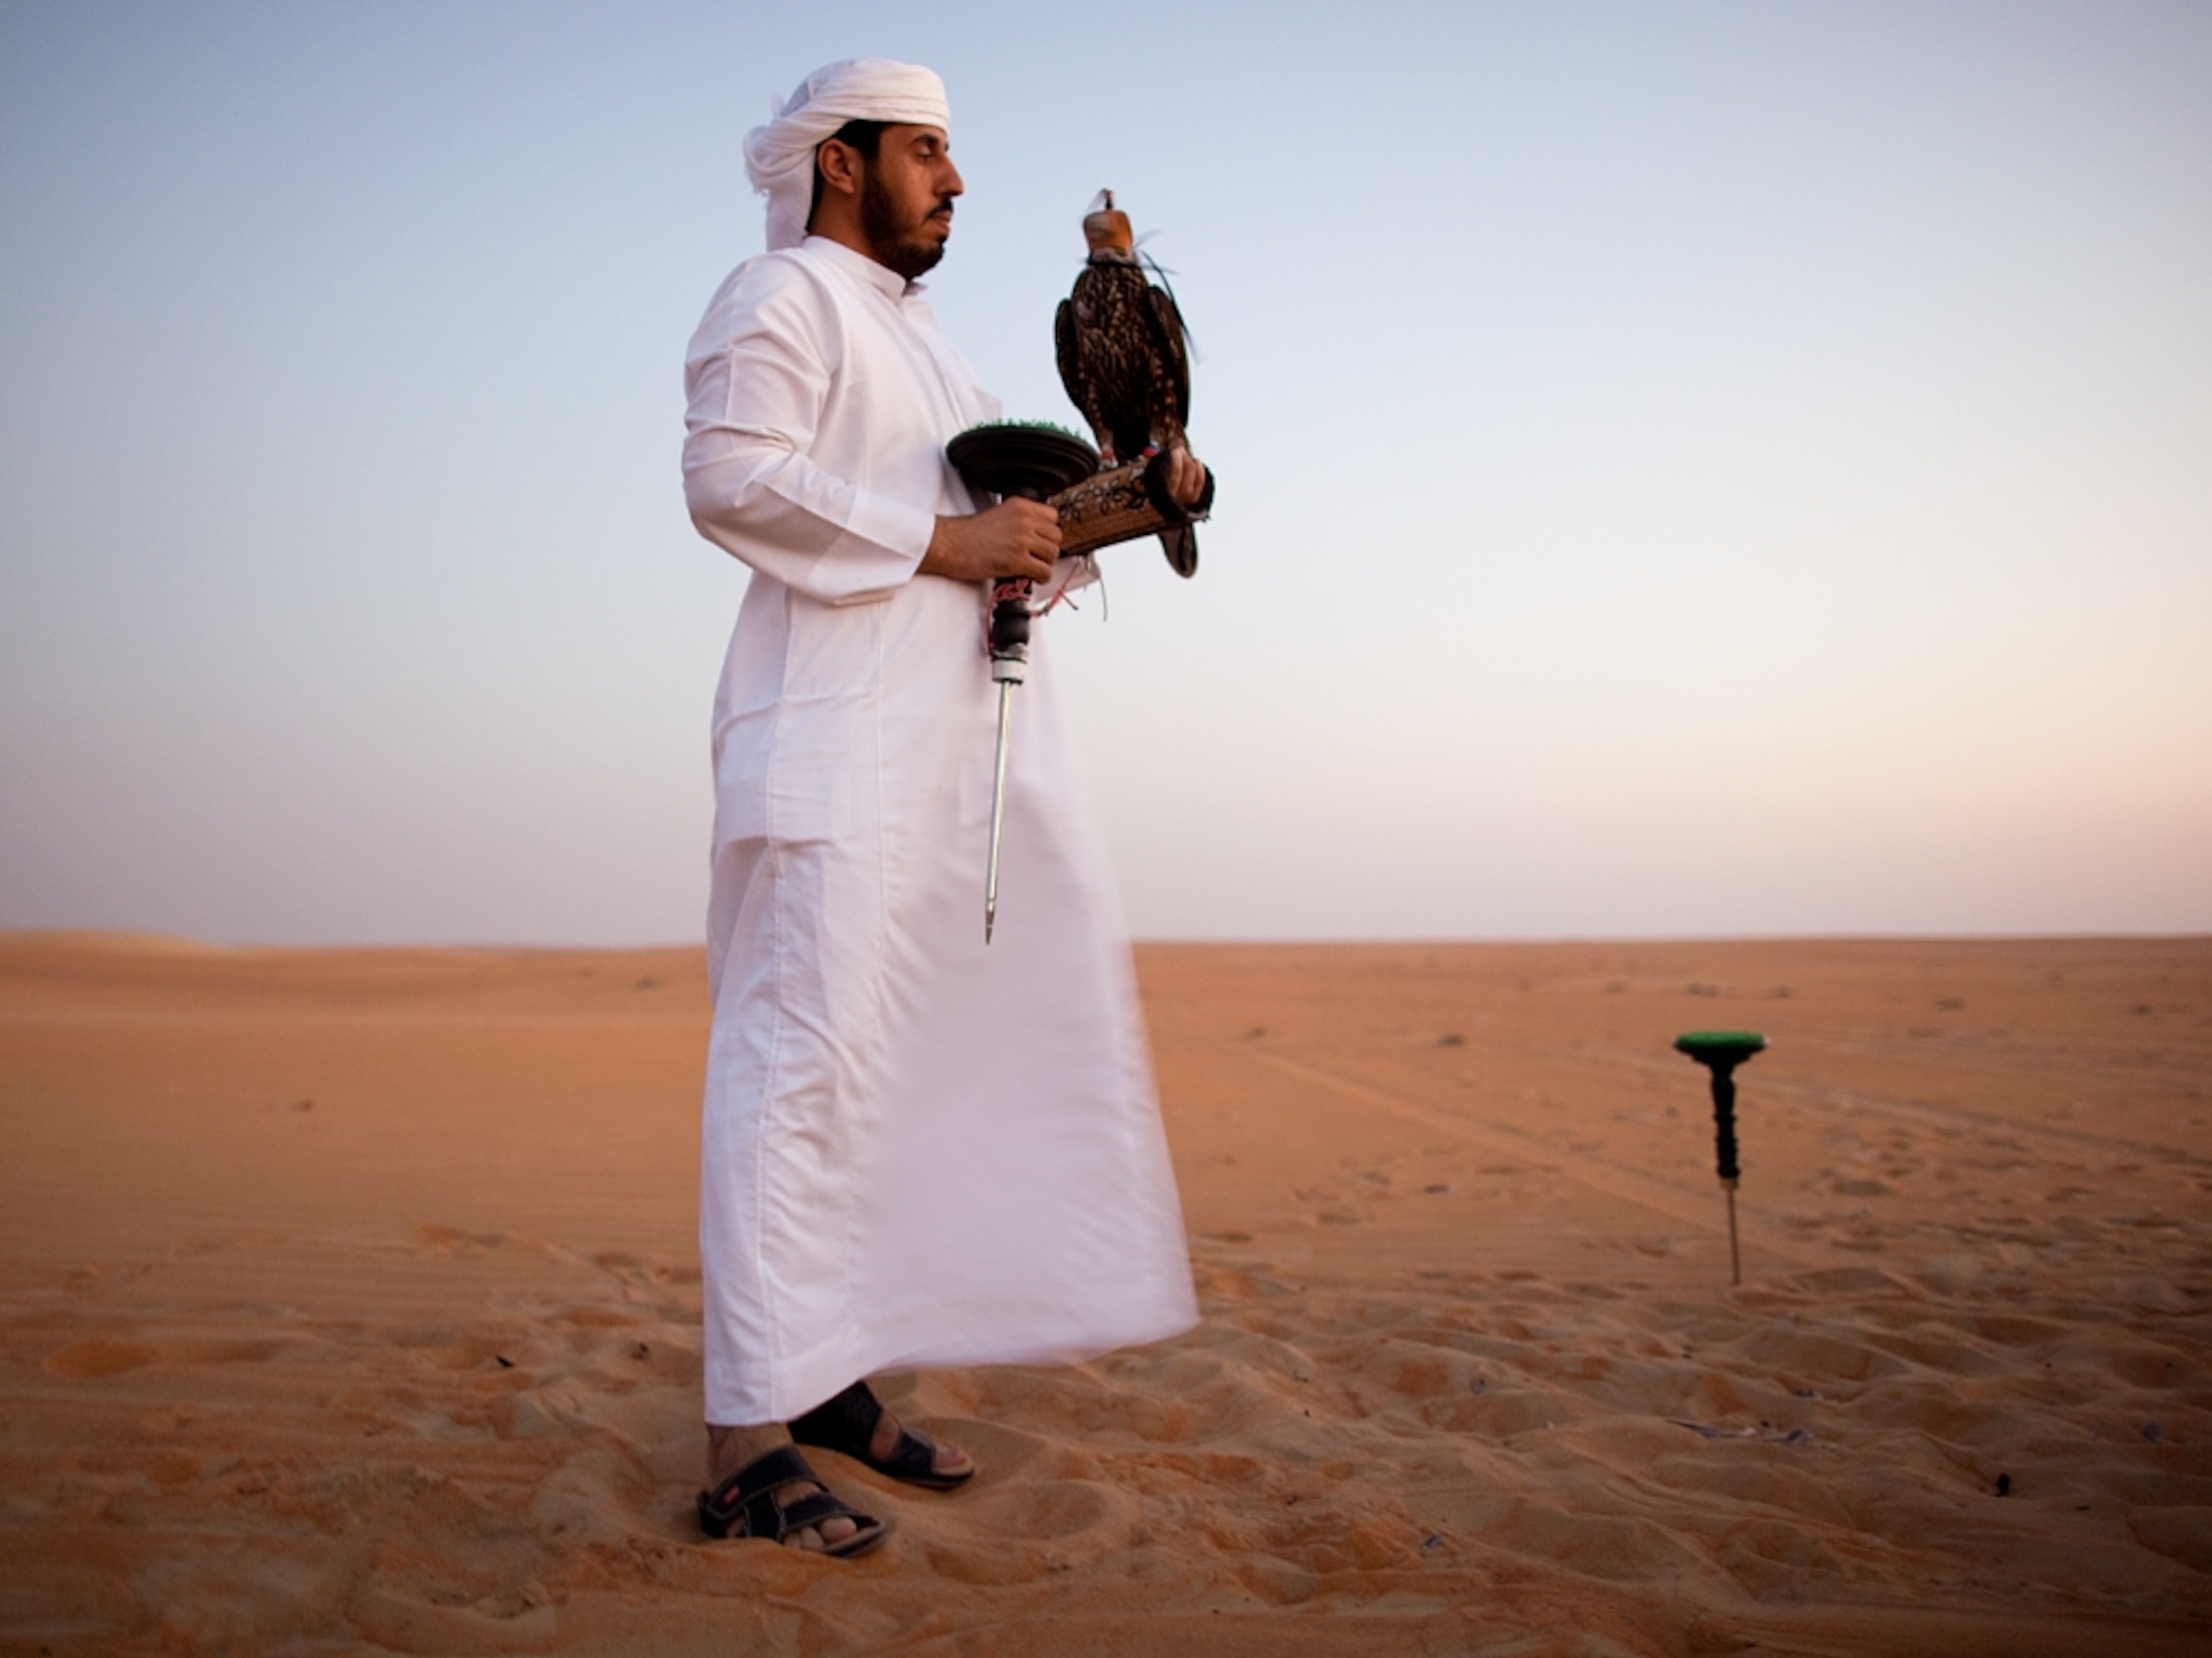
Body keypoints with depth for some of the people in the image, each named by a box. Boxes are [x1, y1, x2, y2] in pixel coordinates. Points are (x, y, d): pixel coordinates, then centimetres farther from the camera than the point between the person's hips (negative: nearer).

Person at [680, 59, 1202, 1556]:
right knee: (805, 1053, -13)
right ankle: (750, 1443, -10)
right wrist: (946, 539, -15)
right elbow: (731, 477, -14)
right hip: (838, 734, -10)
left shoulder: (920, 339, 30)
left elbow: (980, 521, 31)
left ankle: (832, 1380, 17)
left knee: (904, 1059, 8)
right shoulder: (785, 296, 1)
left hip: (963, 741, 10)